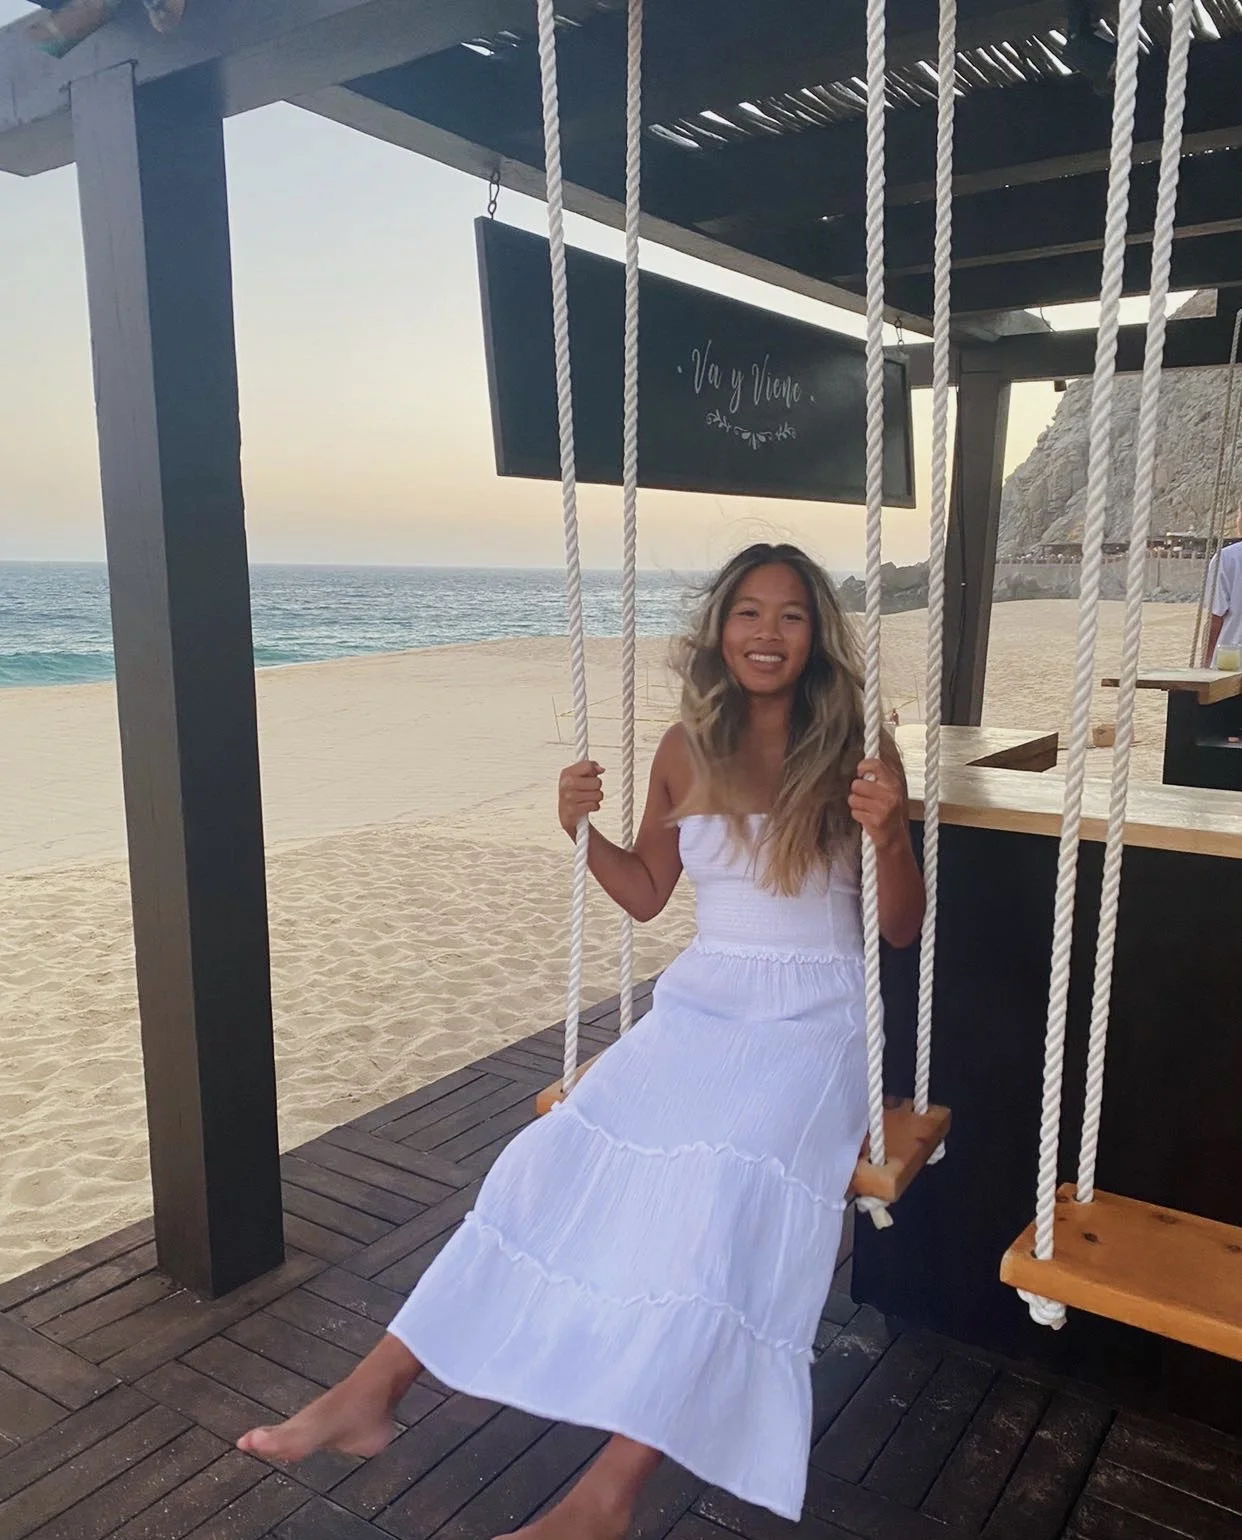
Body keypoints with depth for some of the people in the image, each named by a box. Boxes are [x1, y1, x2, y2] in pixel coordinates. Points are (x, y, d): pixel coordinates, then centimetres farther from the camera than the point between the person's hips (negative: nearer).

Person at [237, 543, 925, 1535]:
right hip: (699, 1004, 3)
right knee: (562, 1156, -16)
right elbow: (646, 895, 14)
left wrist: (886, 835, -20)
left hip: (813, 1019, -3)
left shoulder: (857, 753, -2)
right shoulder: (688, 748, 6)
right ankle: (373, 1391, -8)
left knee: (720, 1183, -29)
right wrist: (582, 829, -4)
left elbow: (902, 929, -1)